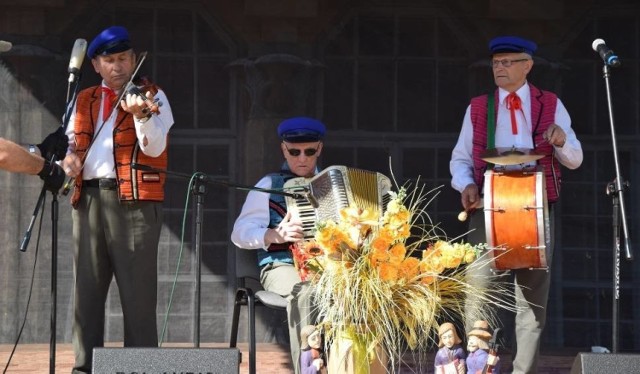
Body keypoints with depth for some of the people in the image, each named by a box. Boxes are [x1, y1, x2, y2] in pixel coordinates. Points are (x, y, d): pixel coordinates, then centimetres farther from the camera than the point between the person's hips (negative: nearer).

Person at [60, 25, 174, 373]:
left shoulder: (152, 95, 4)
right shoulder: (84, 101, 18)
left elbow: (154, 147, -10)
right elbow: (72, 143, 17)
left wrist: (140, 115, -28)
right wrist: (68, 160, -6)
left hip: (134, 199, -4)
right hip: (88, 197, 5)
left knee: (137, 289, -6)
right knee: (87, 288, 5)